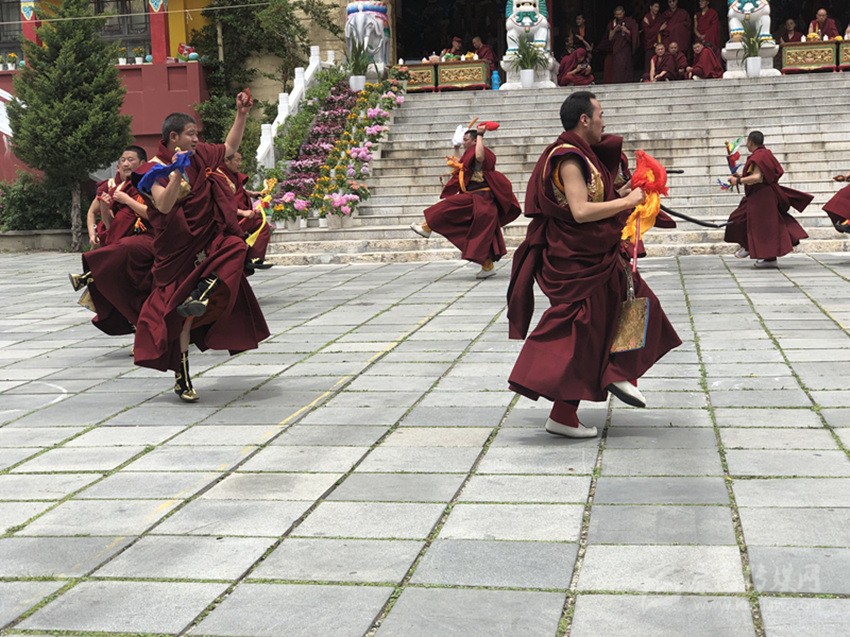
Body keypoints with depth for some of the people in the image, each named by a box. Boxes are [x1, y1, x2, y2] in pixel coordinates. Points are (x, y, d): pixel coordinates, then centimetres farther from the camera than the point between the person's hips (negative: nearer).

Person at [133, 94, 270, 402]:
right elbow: (163, 205, -26)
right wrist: (177, 171, -34)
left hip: (208, 242, 6)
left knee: (235, 247, -30)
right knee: (182, 315, -4)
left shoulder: (199, 156, 7)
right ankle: (181, 378, 6)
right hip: (178, 252, -6)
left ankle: (201, 296, -33)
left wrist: (241, 114, 17)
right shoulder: (155, 168, -10)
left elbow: (230, 148, 24)